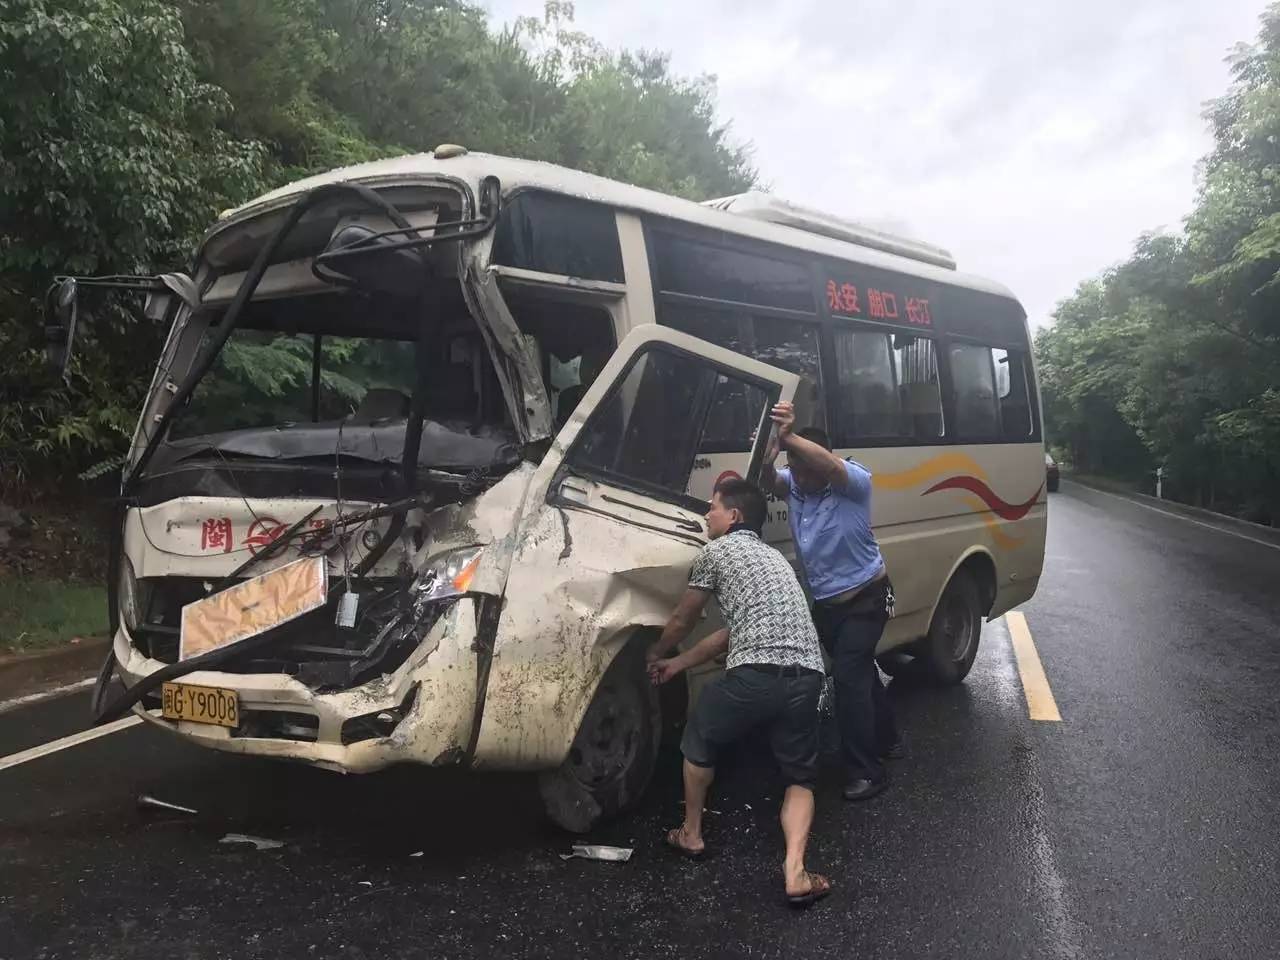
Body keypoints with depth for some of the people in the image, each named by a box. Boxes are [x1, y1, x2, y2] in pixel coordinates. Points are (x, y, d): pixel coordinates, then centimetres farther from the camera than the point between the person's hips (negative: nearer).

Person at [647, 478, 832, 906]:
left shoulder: (716, 552, 7)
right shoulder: (773, 556, 29)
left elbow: (682, 620, 18)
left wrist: (656, 654, 39)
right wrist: (678, 665, 37)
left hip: (755, 675, -5)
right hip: (807, 677, 6)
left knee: (699, 740, 24)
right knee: (800, 778, 20)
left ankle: (691, 834, 36)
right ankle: (795, 873, 1)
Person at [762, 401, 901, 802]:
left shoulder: (855, 481, -22)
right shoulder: (792, 483, -7)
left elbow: (831, 466, -44)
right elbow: (770, 483, -29)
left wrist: (789, 436, -60)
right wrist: (766, 459, -53)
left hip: (866, 598, -6)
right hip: (824, 602, 7)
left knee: (849, 675, -14)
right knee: (859, 671, 22)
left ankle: (867, 771, -4)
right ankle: (886, 740, 43)